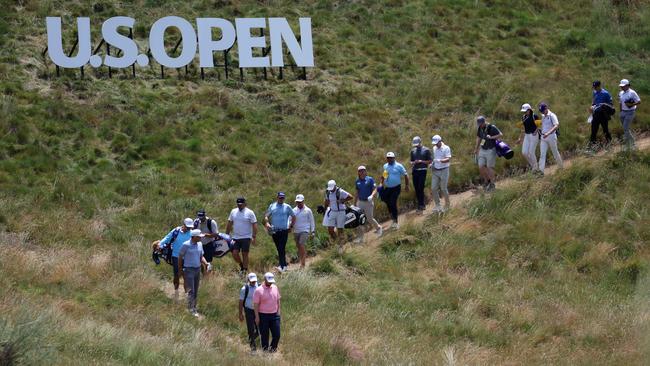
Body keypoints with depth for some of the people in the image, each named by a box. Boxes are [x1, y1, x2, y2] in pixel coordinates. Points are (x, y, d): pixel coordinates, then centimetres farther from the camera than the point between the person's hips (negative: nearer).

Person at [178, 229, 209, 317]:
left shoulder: (200, 244, 6)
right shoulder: (186, 245, -13)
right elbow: (180, 257, -5)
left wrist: (205, 263, -6)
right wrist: (180, 270, -2)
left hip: (198, 269, 6)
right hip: (189, 270, -6)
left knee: (196, 291, 11)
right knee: (191, 291, -10)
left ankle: (193, 307, 20)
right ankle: (191, 309, -10)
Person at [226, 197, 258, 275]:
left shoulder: (249, 213, -5)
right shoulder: (233, 212, 8)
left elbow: (254, 225, -8)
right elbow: (229, 224, 14)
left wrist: (254, 237, -15)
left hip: (246, 237, -4)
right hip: (235, 237, 4)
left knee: (245, 254, -2)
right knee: (234, 254, -3)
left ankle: (245, 270, 7)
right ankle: (241, 265, 21)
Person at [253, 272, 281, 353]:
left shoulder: (275, 288, 6)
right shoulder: (259, 290, -9)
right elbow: (256, 304, -8)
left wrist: (278, 311, 10)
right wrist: (257, 317, -12)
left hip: (274, 315, 4)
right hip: (263, 316, -4)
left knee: (277, 335, 2)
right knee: (264, 336, 3)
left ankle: (272, 350, 20)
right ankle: (265, 352, 13)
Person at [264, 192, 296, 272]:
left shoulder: (287, 207, 4)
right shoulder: (272, 206, 8)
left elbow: (293, 217, 13)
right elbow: (266, 216, 7)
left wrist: (291, 226, 6)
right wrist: (267, 223, -12)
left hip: (284, 230, -3)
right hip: (274, 231, 3)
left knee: (282, 248, -14)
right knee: (279, 249, 9)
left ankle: (282, 266, -19)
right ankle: (284, 264, 21)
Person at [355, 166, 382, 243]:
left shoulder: (370, 179, -5)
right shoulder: (357, 181, 9)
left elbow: (375, 189, -10)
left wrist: (372, 196, -29)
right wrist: (356, 203, 18)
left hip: (368, 202, -4)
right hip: (360, 202, 4)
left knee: (369, 218, 1)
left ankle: (378, 228, 30)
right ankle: (361, 237, 6)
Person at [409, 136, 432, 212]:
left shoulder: (426, 150, 0)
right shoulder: (413, 151, 14)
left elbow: (429, 161, 0)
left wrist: (421, 161, -13)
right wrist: (413, 163, -3)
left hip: (422, 171, -5)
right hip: (415, 171, 5)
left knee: (420, 188, -12)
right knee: (416, 188, 4)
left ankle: (421, 205, -6)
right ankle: (421, 205, 14)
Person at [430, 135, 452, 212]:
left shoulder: (446, 148, -9)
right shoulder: (434, 148, 12)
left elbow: (448, 159, -19)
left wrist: (440, 161, -34)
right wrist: (432, 164, 5)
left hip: (444, 170, -6)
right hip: (435, 171, 6)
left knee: (443, 189, -1)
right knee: (434, 188, 1)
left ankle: (447, 205, 14)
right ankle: (437, 205, 11)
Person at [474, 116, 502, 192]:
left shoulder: (492, 128, -15)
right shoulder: (480, 128, 4)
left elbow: (501, 135, -20)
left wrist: (491, 137, -28)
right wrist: (476, 149, 25)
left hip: (491, 150, -6)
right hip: (482, 150, 6)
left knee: (490, 168, -2)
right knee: (481, 167, 0)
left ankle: (492, 184, 12)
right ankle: (486, 180, 24)